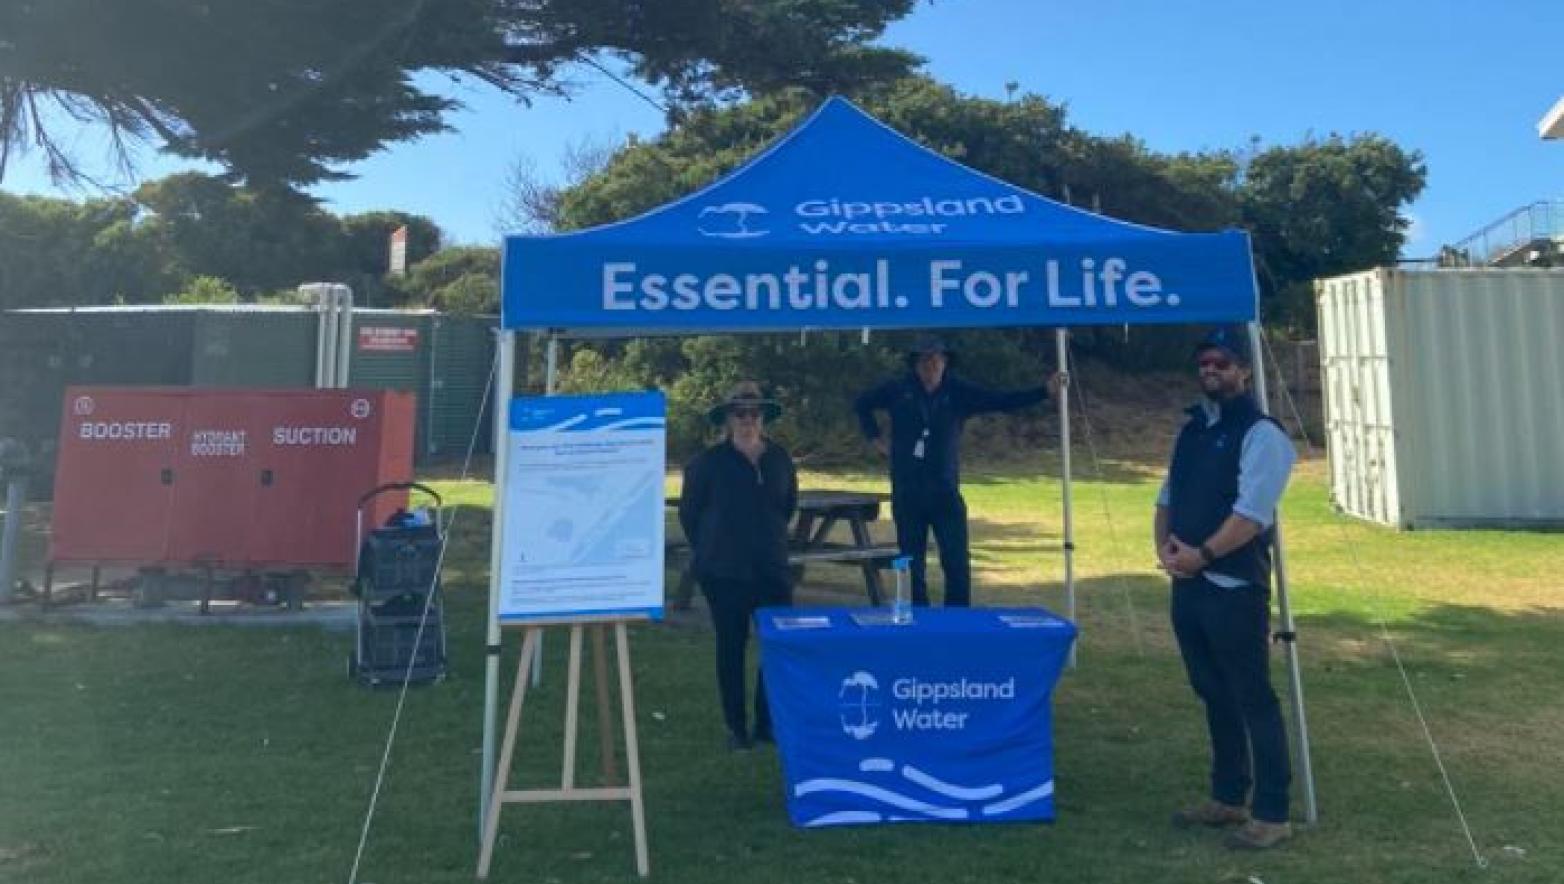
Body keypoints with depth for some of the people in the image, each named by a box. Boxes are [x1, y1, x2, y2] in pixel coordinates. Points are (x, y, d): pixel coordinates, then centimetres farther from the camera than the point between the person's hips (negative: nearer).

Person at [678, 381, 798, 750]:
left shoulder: (779, 458, 4)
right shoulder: (708, 462, -6)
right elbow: (689, 512, 3)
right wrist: (708, 550, 9)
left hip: (771, 568, 3)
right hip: (724, 572, -3)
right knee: (731, 646, 5)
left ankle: (767, 723, 17)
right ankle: (736, 727, 17)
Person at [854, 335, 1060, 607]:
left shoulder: (959, 393, 0)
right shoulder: (898, 390, 1)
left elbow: (1004, 401, -6)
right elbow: (862, 405, 16)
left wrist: (1045, 391, -16)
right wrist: (876, 440, 8)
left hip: (946, 493, 0)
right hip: (907, 494, 1)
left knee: (957, 563, -4)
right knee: (912, 564, 9)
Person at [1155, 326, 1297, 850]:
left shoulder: (1261, 433, -10)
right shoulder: (1193, 430, 14)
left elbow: (1252, 512, -20)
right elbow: (1168, 497, 16)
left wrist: (1201, 554, -20)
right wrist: (1165, 545, -1)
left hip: (1235, 588, -8)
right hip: (1188, 586, 8)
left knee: (1253, 699, 0)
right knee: (1213, 696, 17)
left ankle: (1272, 815, 11)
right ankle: (1227, 798, 30)